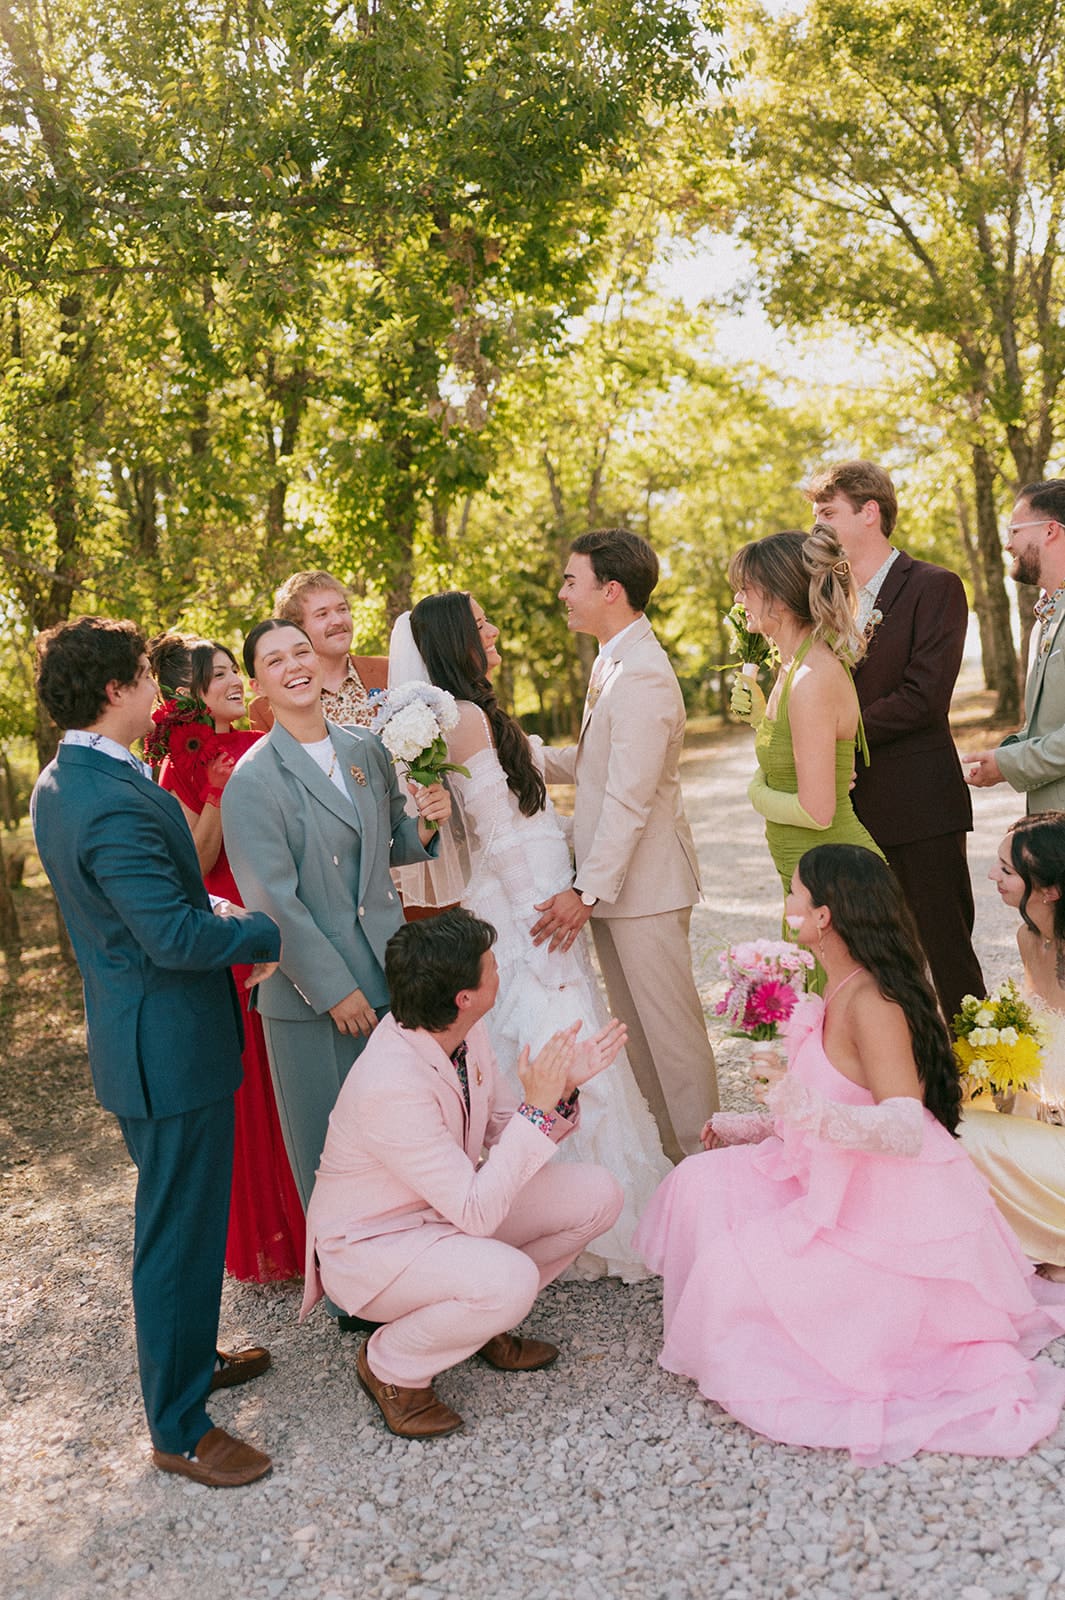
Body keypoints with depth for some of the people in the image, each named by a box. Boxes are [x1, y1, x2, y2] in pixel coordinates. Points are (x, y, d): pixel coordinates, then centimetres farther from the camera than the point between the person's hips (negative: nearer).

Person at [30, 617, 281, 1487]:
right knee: (181, 1231, 4)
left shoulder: (61, 783, 7)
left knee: (178, 1218, 25)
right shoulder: (115, 801, -27)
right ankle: (180, 1428, 21)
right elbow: (175, 937, -29)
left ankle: (188, 1356, 45)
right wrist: (266, 932, -15)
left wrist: (211, 911, 6)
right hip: (170, 1044, -10)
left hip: (142, 1032, 10)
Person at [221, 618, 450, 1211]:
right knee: (332, 1145, 9)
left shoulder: (367, 748, 6)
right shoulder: (253, 779, -12)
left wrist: (426, 824, -6)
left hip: (389, 971, 5)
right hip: (312, 992, -5)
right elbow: (273, 900, -14)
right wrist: (335, 990, -13)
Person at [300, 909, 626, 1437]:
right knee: (509, 1279, -35)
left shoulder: (466, 1034, -9)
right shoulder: (391, 1087, -35)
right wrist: (538, 1107, -31)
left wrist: (563, 1086, -14)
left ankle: (482, 1315, 12)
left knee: (597, 1195, -5)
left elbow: (505, 1133, 4)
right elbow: (478, 1214, -31)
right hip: (371, 1244, -8)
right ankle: (391, 1364, -5)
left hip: (451, 1210, 8)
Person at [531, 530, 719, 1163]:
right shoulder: (613, 661, 11)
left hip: (644, 882, -10)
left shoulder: (642, 676, -21)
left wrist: (587, 890, -23)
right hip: (613, 879, 10)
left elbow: (628, 799, -24)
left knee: (670, 1028, 2)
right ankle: (659, 1154, 31)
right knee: (635, 1027, 18)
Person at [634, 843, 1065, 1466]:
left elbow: (906, 1127, -33)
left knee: (736, 1277, -15)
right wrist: (753, 1127, 20)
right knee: (703, 1182, 4)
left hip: (884, 1204, -10)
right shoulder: (841, 989, 5)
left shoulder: (871, 1003, -25)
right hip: (838, 1182, 10)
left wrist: (818, 1118, -48)